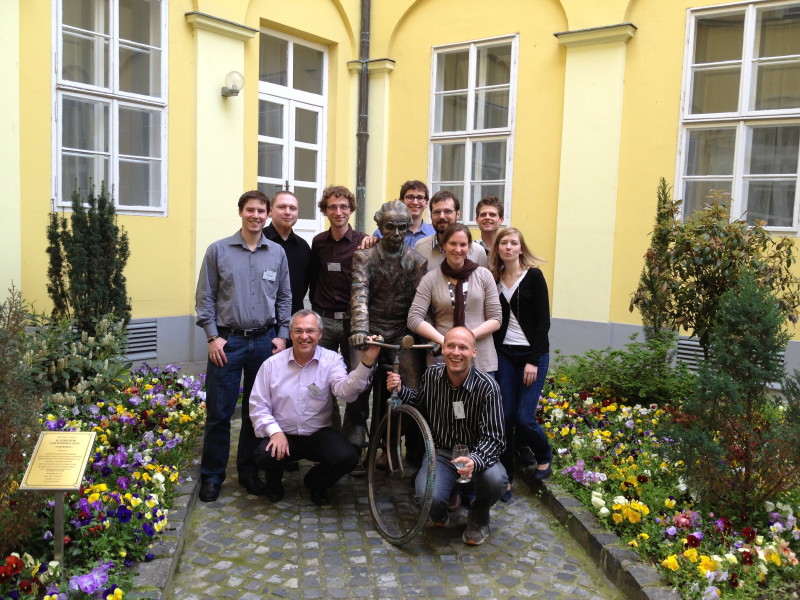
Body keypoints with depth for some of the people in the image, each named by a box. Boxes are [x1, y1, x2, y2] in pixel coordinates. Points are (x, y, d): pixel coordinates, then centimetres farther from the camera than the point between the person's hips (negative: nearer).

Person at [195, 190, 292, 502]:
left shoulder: (277, 253, 7)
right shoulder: (218, 250, 0)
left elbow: (284, 298, 11)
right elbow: (205, 297, 1)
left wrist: (282, 335, 4)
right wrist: (213, 336, -6)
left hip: (265, 341, 3)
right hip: (228, 341, -2)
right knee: (219, 412, 1)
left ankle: (249, 470, 25)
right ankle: (212, 475, 16)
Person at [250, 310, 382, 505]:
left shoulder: (331, 360, -3)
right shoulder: (272, 364, 0)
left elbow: (346, 391, -22)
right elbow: (258, 406, 0)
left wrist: (366, 363, -38)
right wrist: (275, 432, -16)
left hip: (319, 434, 0)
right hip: (282, 434, 0)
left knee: (346, 458, -26)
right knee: (264, 456, -30)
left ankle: (315, 482, 10)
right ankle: (275, 480, 11)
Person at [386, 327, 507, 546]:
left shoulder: (487, 386, -18)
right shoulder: (431, 375, -6)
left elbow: (494, 438, -20)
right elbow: (420, 402, 16)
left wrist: (474, 460, -41)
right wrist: (400, 390, -5)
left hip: (476, 453, -1)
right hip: (440, 452, 1)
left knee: (495, 479, -35)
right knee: (429, 496, -29)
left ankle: (478, 518, 4)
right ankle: (438, 514, 14)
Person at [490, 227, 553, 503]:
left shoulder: (533, 276, -5)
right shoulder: (494, 278, 6)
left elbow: (543, 321, -8)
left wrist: (533, 361, -13)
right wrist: (493, 353, -2)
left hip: (532, 354, -3)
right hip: (504, 354, 3)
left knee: (524, 417, -7)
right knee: (505, 416, -1)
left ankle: (543, 456, 23)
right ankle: (506, 475, 13)